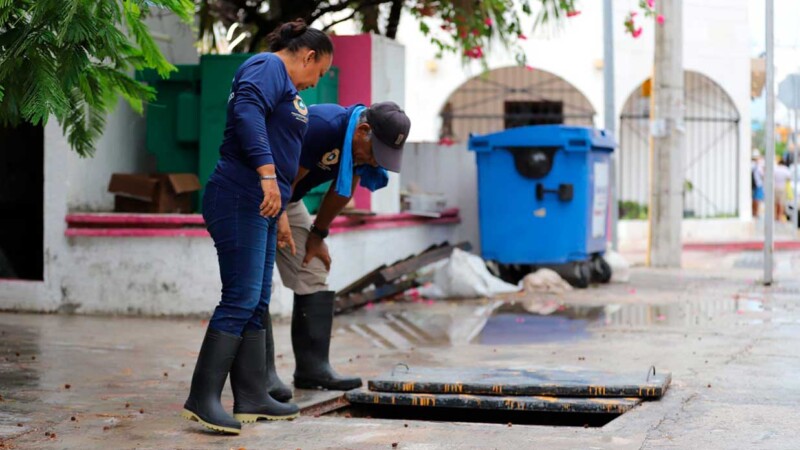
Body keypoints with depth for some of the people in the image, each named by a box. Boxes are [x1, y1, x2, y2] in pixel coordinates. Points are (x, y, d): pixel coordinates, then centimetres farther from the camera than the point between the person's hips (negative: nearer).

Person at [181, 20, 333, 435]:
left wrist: (281, 214, 34)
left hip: (259, 206, 11)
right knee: (240, 299, -14)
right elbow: (247, 113, -24)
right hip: (240, 198, -11)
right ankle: (202, 399, -15)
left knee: (256, 304, 10)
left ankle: (251, 399, 13)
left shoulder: (284, 85, 25)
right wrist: (267, 173, -31)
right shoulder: (268, 67, -5)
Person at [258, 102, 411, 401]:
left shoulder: (366, 145, -8)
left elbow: (342, 191, 6)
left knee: (314, 277, 4)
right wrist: (280, 228, -20)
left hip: (288, 200, 9)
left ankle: (312, 367, 7)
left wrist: (318, 235, 9)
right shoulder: (322, 127, -34)